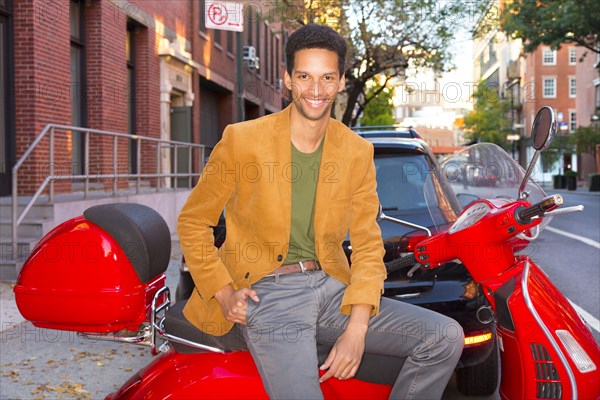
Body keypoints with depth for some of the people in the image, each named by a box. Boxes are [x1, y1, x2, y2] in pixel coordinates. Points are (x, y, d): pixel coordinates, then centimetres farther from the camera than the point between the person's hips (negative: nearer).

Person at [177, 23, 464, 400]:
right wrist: (224, 293, -10)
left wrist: (356, 330, -10)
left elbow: (368, 246, 3)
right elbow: (193, 222, 4)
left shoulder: (358, 152, 6)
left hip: (331, 285, 5)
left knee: (446, 337, -8)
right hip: (266, 292, -4)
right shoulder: (242, 139, -3)